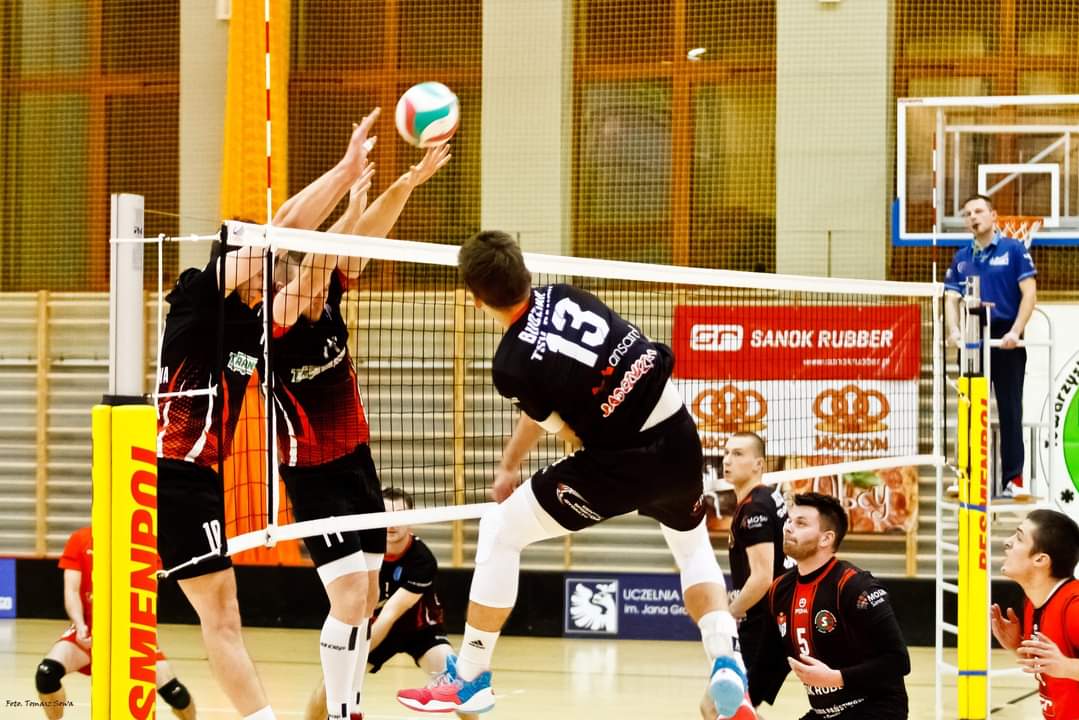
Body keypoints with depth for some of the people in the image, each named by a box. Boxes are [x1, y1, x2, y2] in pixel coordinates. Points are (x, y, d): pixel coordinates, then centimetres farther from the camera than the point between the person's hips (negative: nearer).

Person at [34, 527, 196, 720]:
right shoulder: (80, 540, -8)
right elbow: (72, 591, -11)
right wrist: (80, 625, -29)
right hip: (89, 629, 0)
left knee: (170, 689, -14)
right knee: (46, 672, -25)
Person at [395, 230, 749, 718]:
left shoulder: (511, 366, -15)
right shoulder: (563, 296, 4)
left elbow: (571, 434, 2)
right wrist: (509, 465, 28)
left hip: (625, 461, -6)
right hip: (682, 440, 6)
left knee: (499, 532, 10)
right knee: (693, 547, 33)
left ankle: (470, 679, 18)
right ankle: (726, 662, 9)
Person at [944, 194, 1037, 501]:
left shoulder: (1013, 250, -1)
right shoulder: (961, 258, 11)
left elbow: (1029, 292, -6)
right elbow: (951, 299, 8)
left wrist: (1016, 331, -16)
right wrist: (954, 330, -11)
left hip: (1006, 342, -4)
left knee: (1010, 412, -2)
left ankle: (1013, 480, 0)